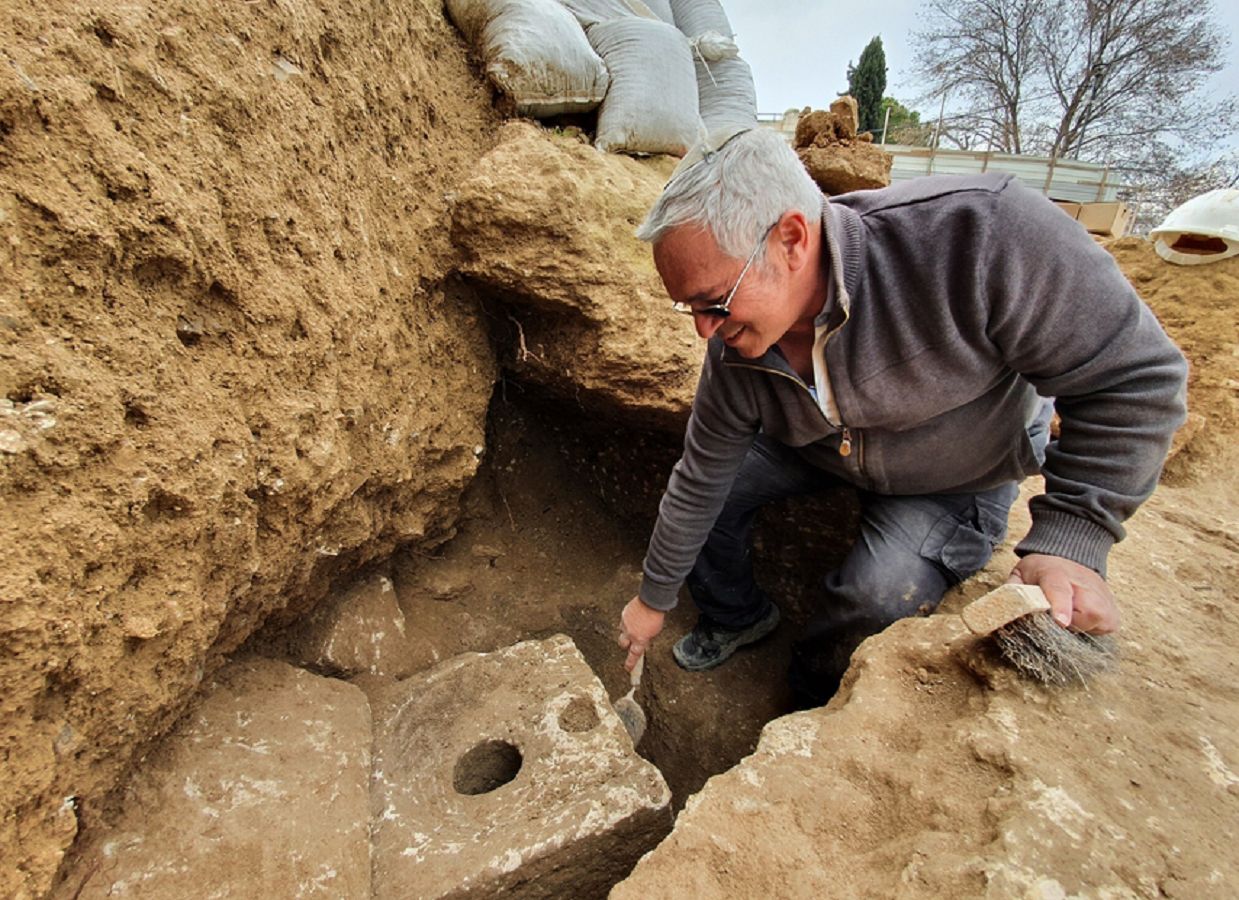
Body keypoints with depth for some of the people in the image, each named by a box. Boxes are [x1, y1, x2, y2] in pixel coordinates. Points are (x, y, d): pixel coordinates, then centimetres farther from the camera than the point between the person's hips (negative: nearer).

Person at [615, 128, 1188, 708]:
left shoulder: (979, 232, -38)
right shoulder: (734, 352, -24)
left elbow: (1135, 376, -26)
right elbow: (699, 484, -12)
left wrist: (1072, 538, -31)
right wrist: (654, 600, -3)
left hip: (962, 473, -3)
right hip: (821, 449, 4)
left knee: (880, 596, -26)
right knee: (710, 490, -7)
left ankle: (818, 706, 8)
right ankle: (737, 617, 23)